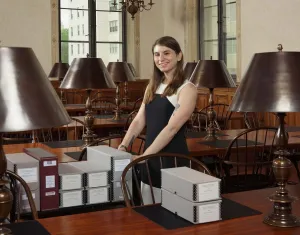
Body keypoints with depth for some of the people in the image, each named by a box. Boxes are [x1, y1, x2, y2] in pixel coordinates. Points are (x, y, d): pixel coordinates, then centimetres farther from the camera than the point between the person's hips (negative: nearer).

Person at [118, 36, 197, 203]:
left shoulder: (187, 89, -10)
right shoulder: (153, 86, 12)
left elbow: (172, 128, -18)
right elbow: (139, 121, 10)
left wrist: (143, 156, -23)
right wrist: (123, 146, -5)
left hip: (173, 160, -6)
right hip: (150, 159, 7)